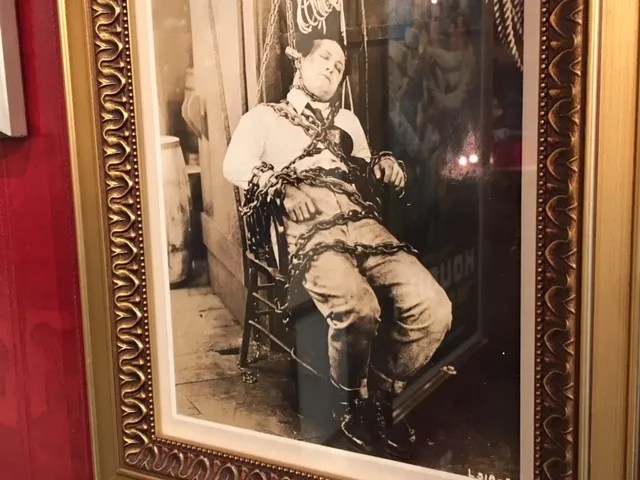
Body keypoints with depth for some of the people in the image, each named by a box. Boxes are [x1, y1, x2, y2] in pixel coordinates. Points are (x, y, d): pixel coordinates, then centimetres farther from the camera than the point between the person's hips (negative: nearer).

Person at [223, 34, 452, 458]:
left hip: (363, 224, 5)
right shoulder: (264, 117, 18)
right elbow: (235, 164, 2)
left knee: (433, 308, -21)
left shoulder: (347, 120, 33)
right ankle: (356, 405, -5)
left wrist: (384, 166, 11)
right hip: (311, 231, -5)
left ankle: (382, 397, 3)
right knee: (359, 309, -36)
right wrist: (283, 187, -15)